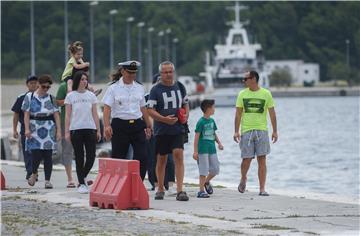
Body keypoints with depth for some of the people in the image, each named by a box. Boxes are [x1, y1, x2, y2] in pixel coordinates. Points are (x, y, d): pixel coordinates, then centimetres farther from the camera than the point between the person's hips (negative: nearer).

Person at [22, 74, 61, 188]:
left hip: (49, 129, 2)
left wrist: (58, 130, -1)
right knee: (36, 154, -11)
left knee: (48, 155, -2)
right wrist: (27, 129, -11)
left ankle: (47, 180, 2)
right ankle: (34, 173, 18)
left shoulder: (51, 98, 10)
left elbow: (56, 115, 8)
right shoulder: (30, 97, 5)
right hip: (34, 129, -2)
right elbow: (26, 114, 0)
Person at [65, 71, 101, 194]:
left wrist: (98, 130, 6)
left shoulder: (91, 96, 9)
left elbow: (95, 115, 10)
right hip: (76, 129, -2)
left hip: (90, 129, 2)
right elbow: (68, 116, 3)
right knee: (79, 158, 0)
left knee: (91, 156, -4)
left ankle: (82, 177, 20)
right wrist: (66, 132, -2)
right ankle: (81, 184, 6)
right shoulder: (70, 96, 3)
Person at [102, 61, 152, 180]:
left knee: (142, 157, -7)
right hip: (120, 125, -3)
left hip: (137, 125, 3)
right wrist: (107, 125, -22)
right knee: (118, 157, 0)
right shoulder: (113, 88, -1)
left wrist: (148, 126, 22)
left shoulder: (139, 88, 12)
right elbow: (107, 108, -9)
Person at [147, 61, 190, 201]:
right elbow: (150, 110, -9)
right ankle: (160, 189, 23)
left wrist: (186, 115, 0)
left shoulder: (179, 87, 8)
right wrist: (164, 119, -21)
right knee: (161, 159, 8)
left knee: (178, 155, -12)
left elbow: (186, 103, 21)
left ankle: (180, 191, -16)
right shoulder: (156, 90, -5)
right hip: (161, 130, -2)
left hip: (177, 129, 2)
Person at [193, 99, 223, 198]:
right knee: (204, 170, -4)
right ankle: (201, 191, 2)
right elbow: (197, 137, -11)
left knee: (215, 169, 8)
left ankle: (206, 182, 33)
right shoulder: (201, 122, -11)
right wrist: (195, 151, -14)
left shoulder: (212, 121, 11)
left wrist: (219, 143, 7)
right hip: (203, 150, -7)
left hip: (212, 149, 7)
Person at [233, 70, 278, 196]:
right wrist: (236, 131, -1)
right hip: (246, 131, 1)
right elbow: (238, 114, 6)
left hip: (262, 130, -1)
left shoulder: (266, 94, 2)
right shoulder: (242, 94, 6)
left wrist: (275, 131, 2)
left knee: (262, 160, -4)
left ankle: (262, 189, -3)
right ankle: (243, 179, 31)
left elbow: (272, 113, 5)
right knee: (246, 159, 1)